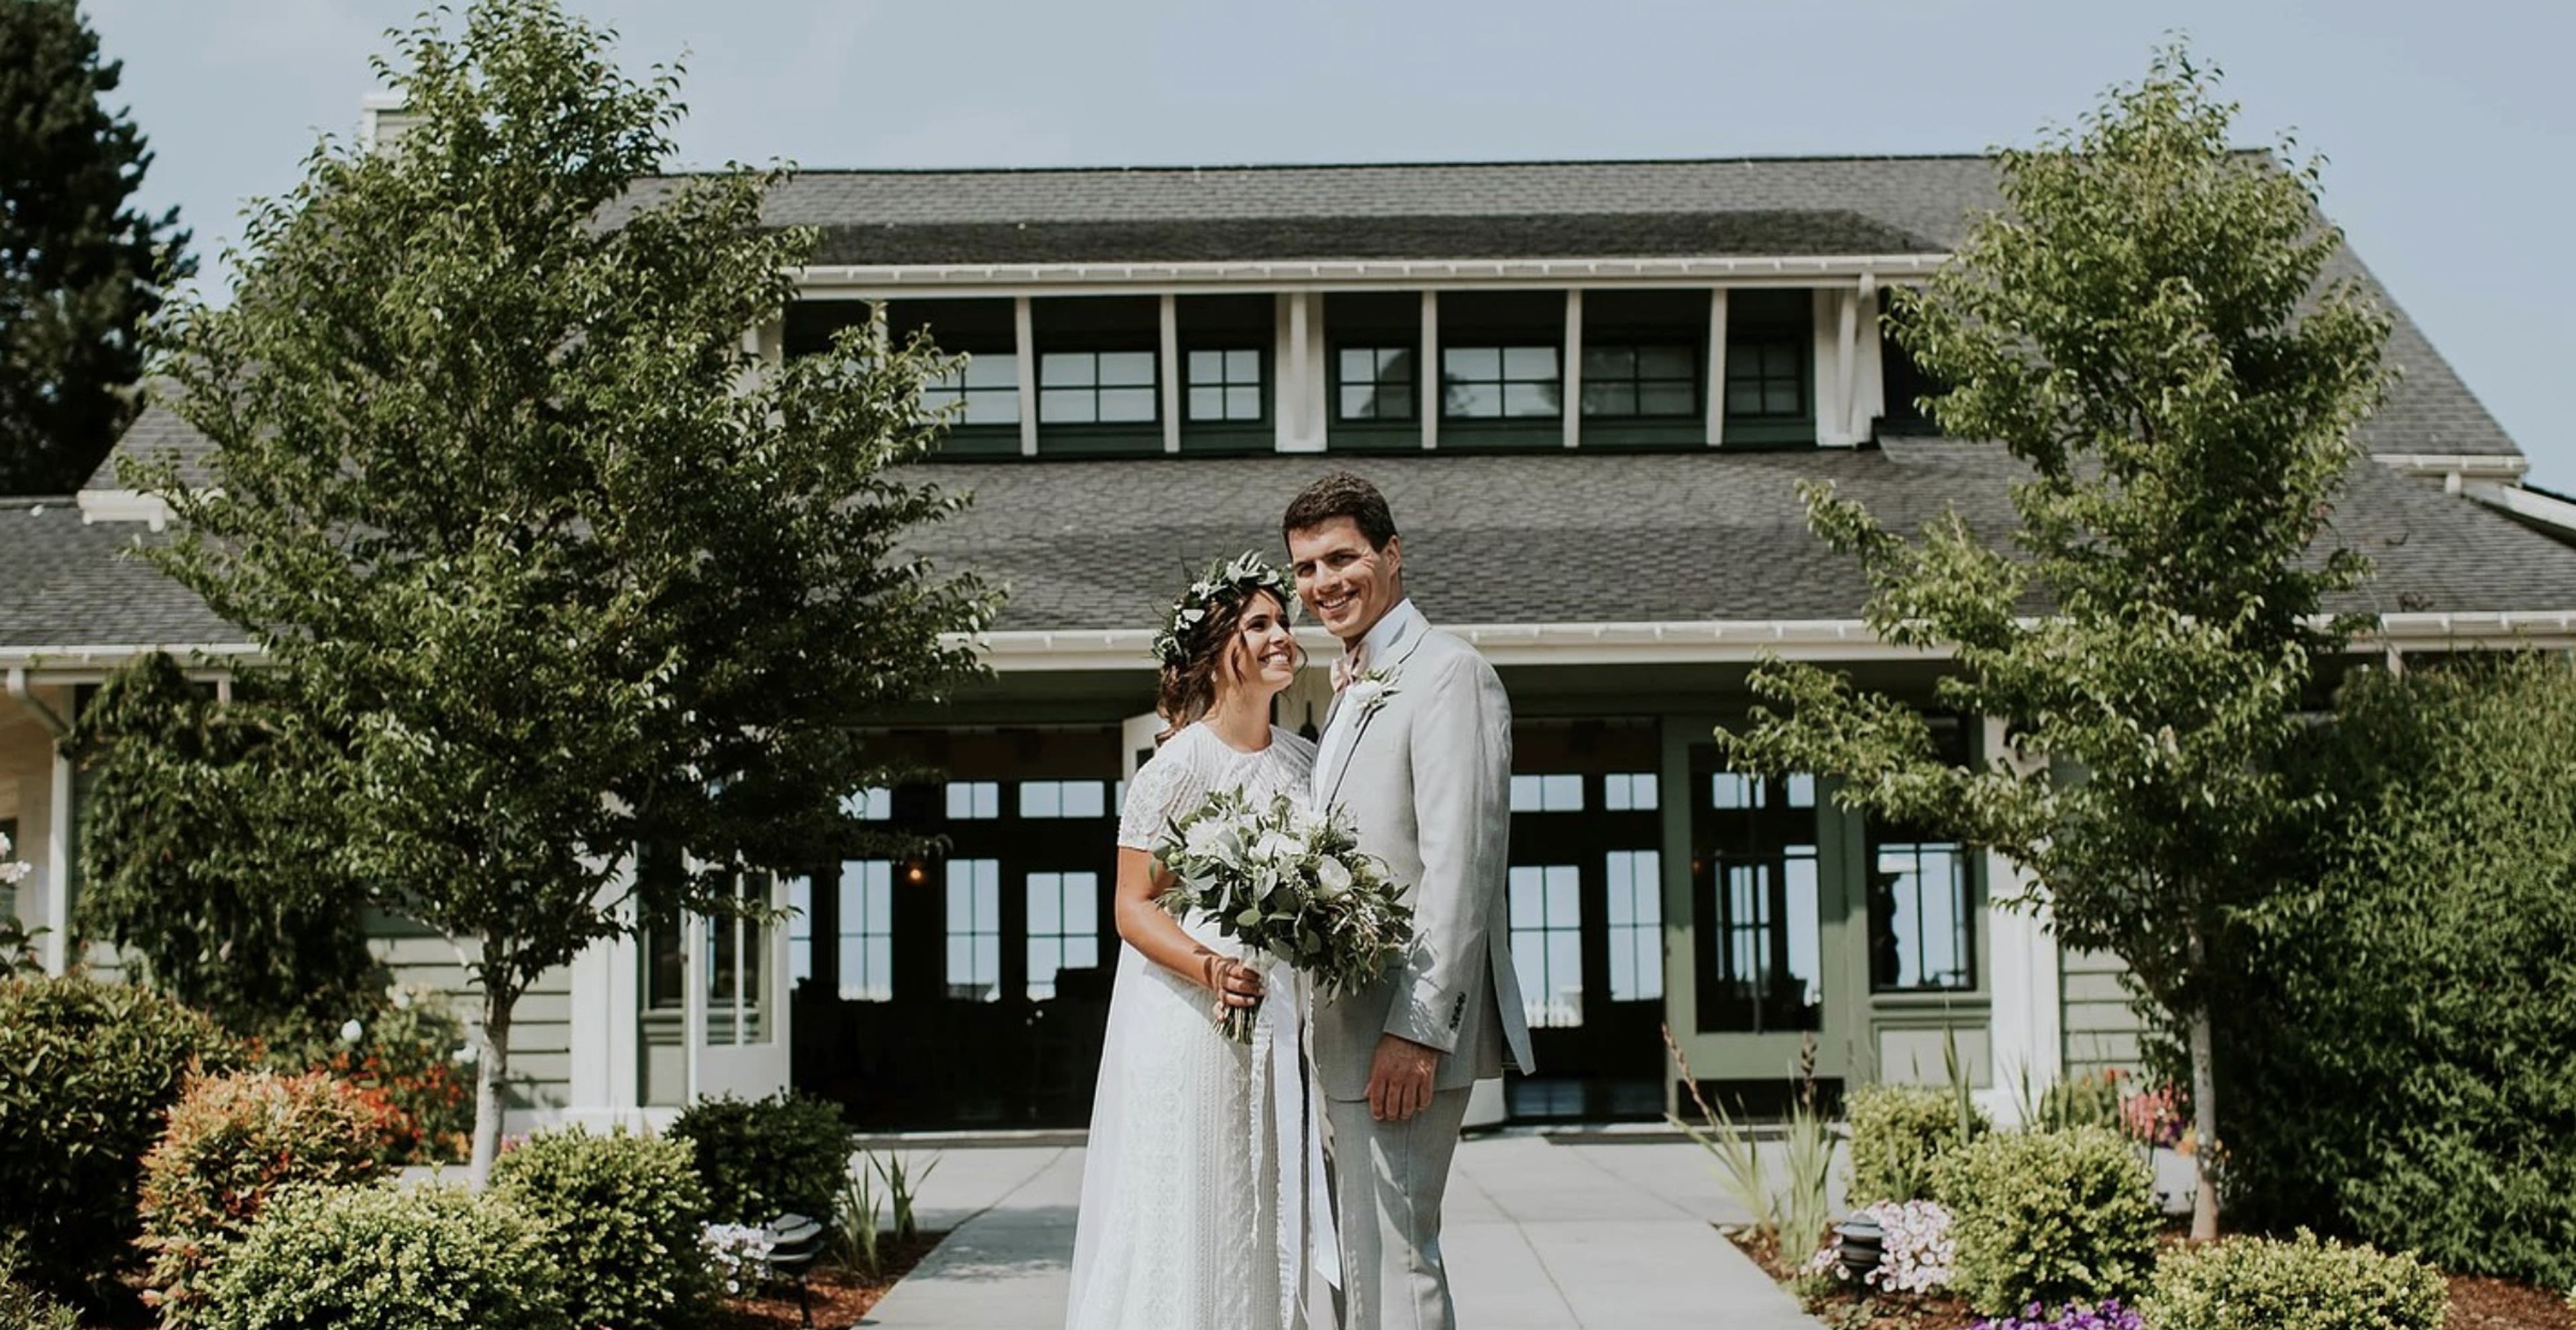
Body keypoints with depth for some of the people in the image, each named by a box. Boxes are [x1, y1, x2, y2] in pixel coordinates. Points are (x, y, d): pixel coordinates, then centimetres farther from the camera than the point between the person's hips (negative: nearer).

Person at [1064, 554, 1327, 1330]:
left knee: (1272, 1230, 8)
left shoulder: (1306, 761, 10)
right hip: (1191, 1027, -6)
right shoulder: (1177, 766, -8)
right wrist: (1209, 968, -24)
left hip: (1286, 1028, 6)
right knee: (1186, 1229, -3)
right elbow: (1133, 908, -9)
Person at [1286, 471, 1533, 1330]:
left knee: (1389, 1258, -10)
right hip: (1345, 1033, 10)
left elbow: (1461, 867, -18)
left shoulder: (1449, 674, -10)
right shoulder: (1349, 692, 20)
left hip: (1406, 1032, -10)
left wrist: (1417, 1031, -23)